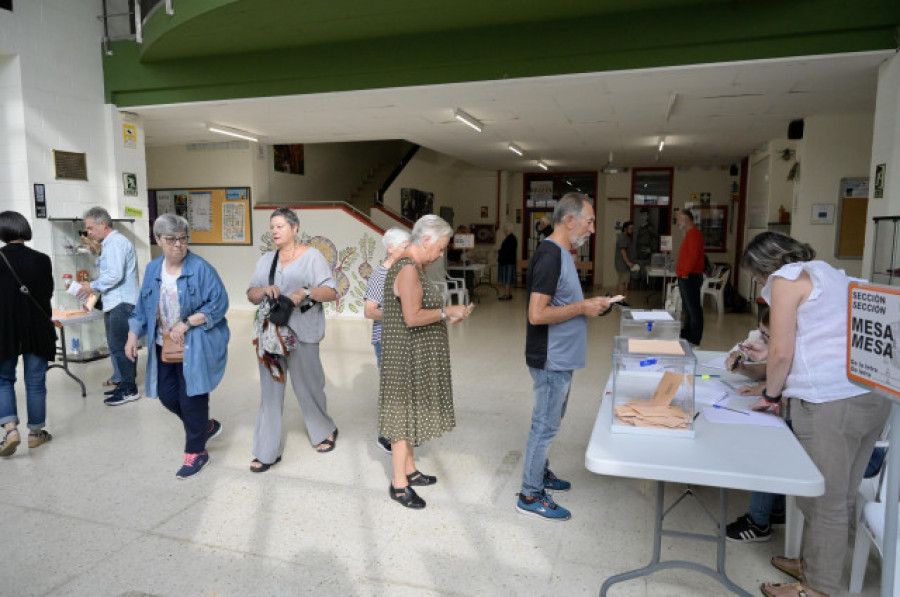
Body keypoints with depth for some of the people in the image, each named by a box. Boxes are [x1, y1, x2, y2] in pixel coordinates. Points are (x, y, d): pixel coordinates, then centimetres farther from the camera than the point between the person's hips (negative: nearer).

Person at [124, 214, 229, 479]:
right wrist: (133, 336, 7)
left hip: (195, 346, -6)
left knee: (191, 397, -2)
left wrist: (187, 323, -20)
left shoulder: (201, 269, -11)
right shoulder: (153, 269, 7)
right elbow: (142, 307, 15)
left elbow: (219, 304, -15)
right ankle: (206, 426, 35)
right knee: (167, 395, 10)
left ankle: (196, 452, 17)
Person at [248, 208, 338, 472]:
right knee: (270, 391, 5)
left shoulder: (312, 256, -1)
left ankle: (326, 431, 33)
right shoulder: (266, 259, 14)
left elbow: (331, 292, -6)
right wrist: (265, 290, -11)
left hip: (301, 334, -4)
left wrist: (306, 292, -24)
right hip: (270, 334, 4)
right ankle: (267, 452, 14)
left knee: (307, 386, 6)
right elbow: (251, 294, 12)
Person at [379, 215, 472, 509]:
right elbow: (412, 317, -26)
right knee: (404, 414, -1)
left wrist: (445, 317, 10)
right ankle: (399, 484, 10)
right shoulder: (408, 269, -20)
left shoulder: (414, 267, 13)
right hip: (408, 356, -10)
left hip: (416, 357, 10)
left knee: (410, 412, 18)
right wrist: (446, 311, -17)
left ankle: (410, 470, 31)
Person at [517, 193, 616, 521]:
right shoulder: (549, 256, -22)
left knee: (549, 422, 22)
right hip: (551, 361, -10)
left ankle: (540, 473, 39)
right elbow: (537, 314, -27)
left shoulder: (559, 253, 11)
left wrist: (588, 304, 7)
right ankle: (530, 495, 15)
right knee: (545, 425, 1)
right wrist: (582, 308, -19)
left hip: (559, 359, 10)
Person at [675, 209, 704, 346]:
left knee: (693, 309, -7)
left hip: (690, 277, -11)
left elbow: (694, 255, -22)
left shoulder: (694, 233, -13)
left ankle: (695, 339, -4)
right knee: (688, 307, 16)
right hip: (686, 278, 11)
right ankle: (687, 334, 25)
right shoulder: (690, 233, 19)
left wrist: (685, 272, -18)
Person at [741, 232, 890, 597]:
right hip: (873, 397, 9)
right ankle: (815, 564, 31)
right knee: (840, 497, 18)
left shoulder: (787, 279, -3)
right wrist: (773, 377, 26)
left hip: (831, 402, -9)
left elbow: (781, 352, -10)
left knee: (824, 501, 2)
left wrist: (771, 394, 5)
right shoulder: (830, 274, 23)